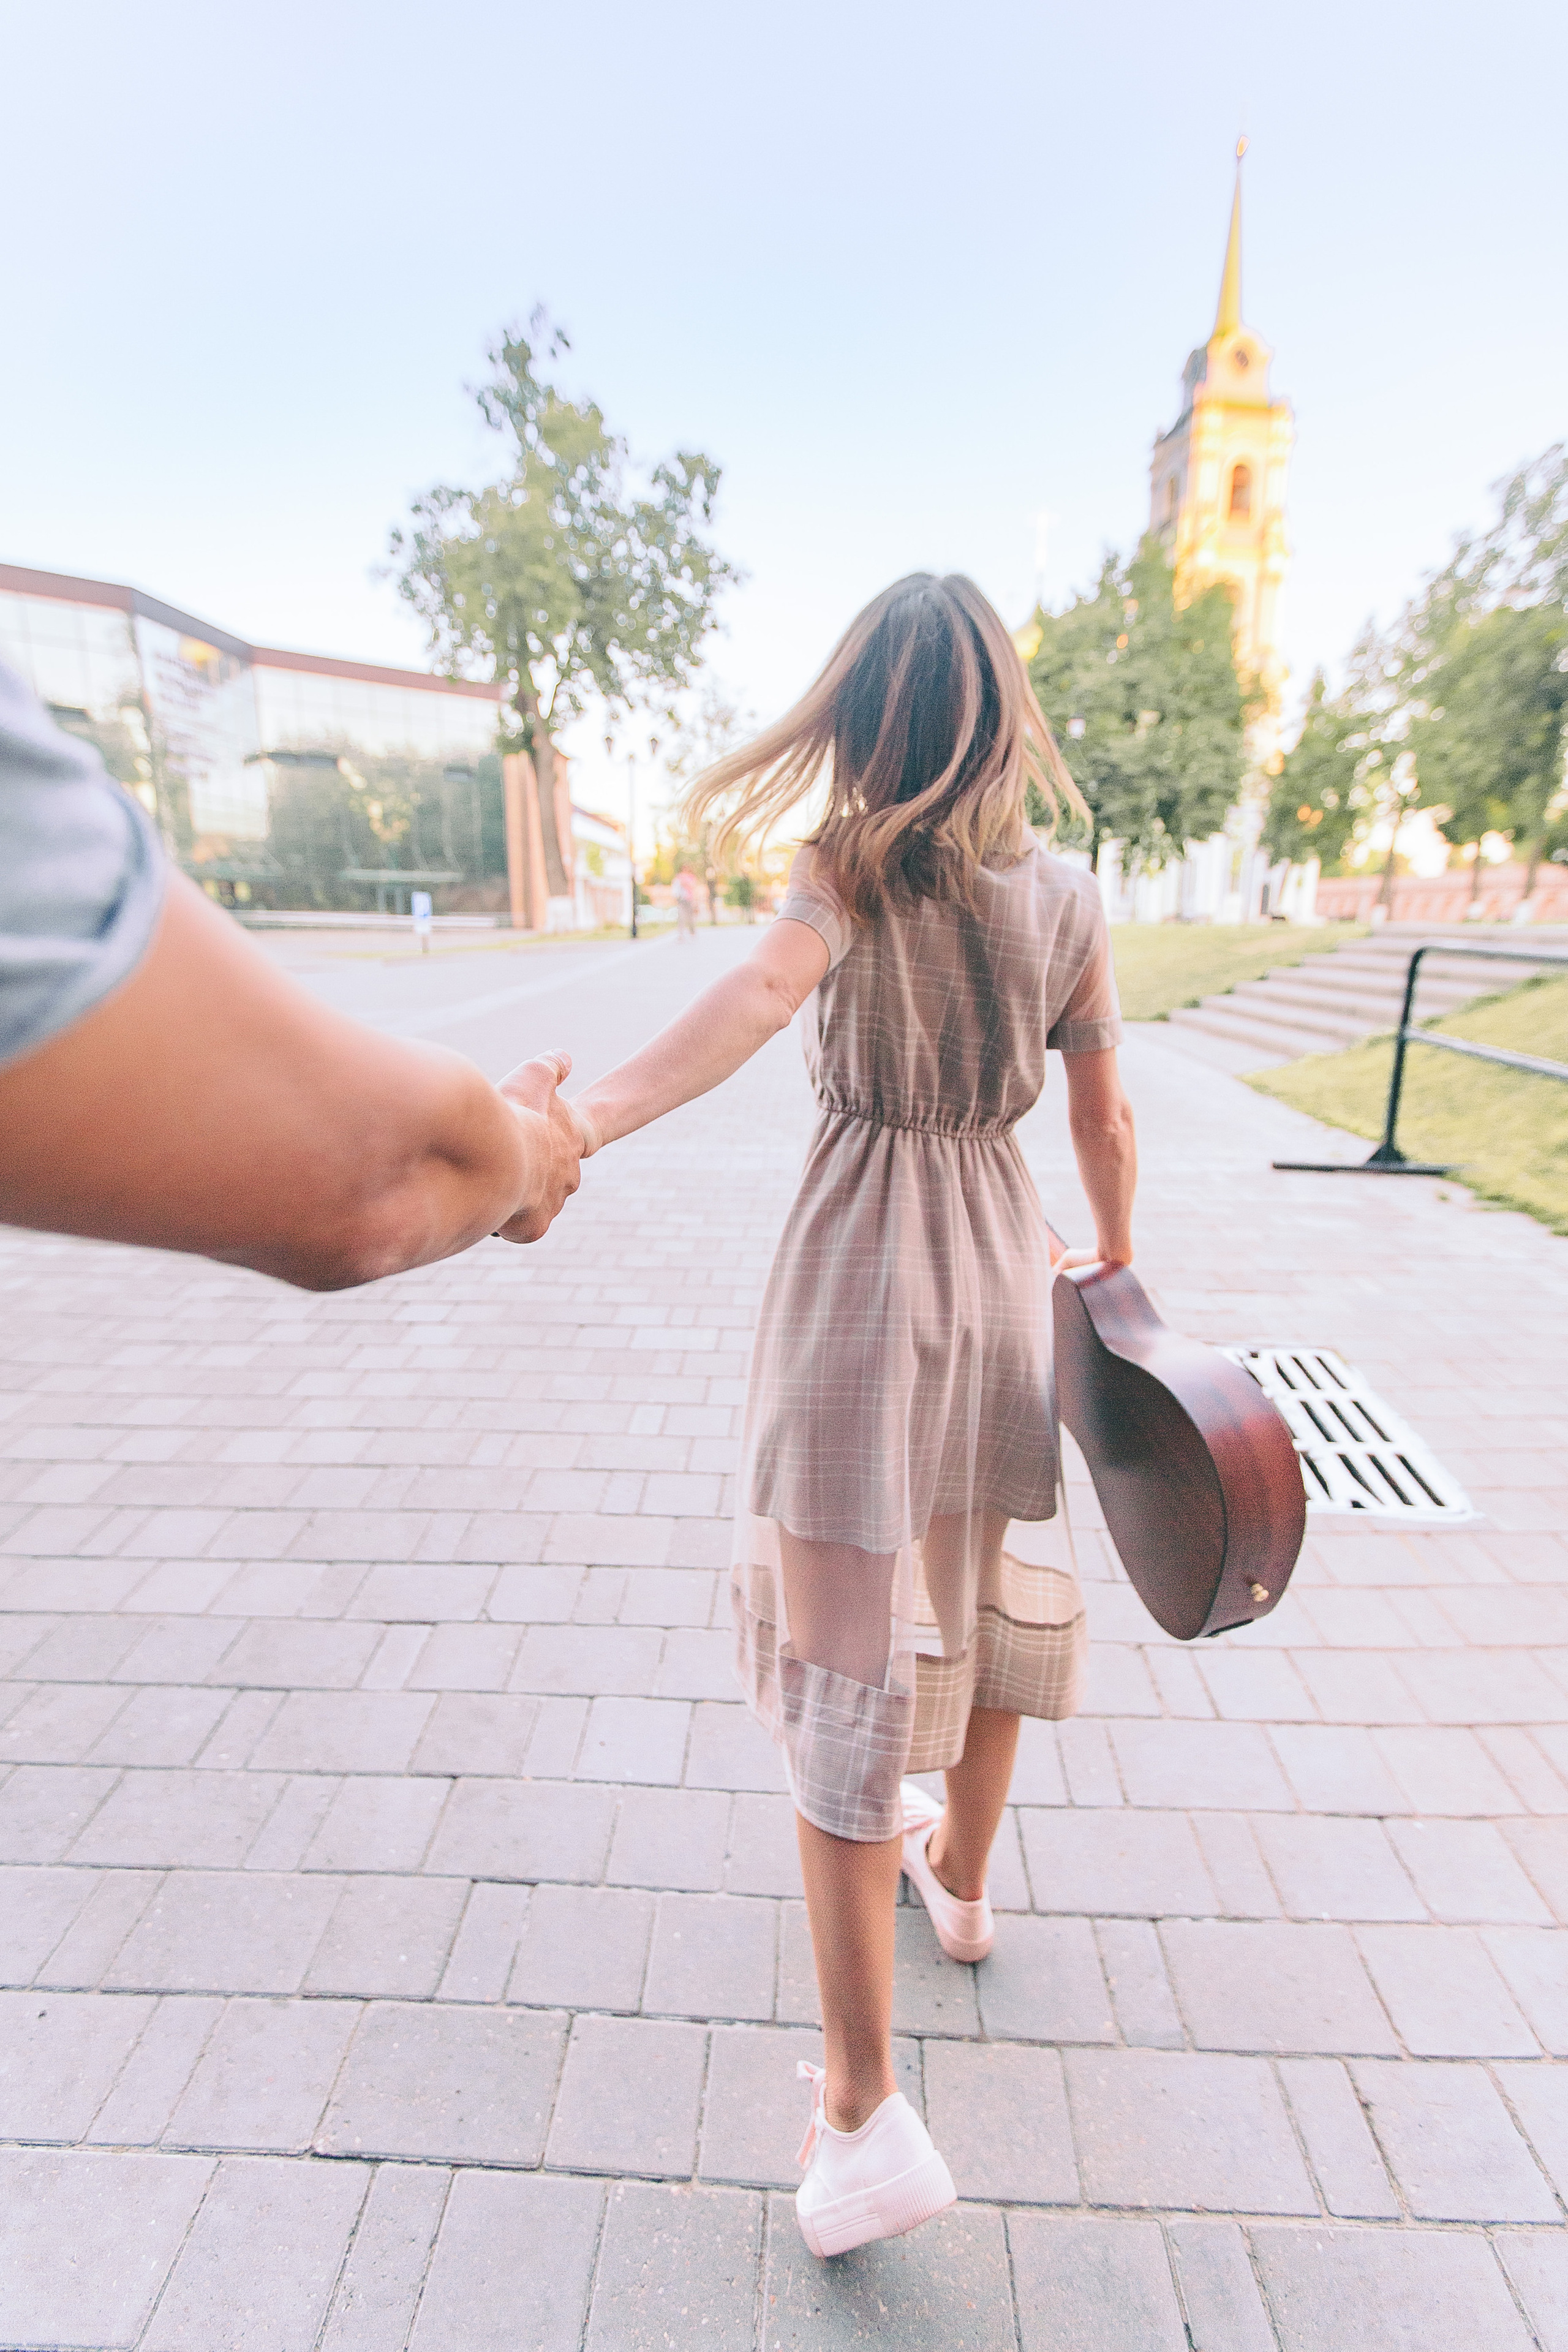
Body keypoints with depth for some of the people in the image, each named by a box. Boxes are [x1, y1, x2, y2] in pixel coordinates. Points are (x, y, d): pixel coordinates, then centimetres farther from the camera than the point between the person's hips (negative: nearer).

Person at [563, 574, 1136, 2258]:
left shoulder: (850, 863, -8)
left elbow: (763, 995, -30)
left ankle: (864, 2109, 16)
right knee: (982, 1590, 25)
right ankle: (961, 1875, 50)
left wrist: (578, 1122, -41)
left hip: (859, 1279, -4)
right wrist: (1112, 1267, 20)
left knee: (848, 1665, 5)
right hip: (1000, 1269, 5)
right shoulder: (1068, 897, 4)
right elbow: (1105, 1127, 6)